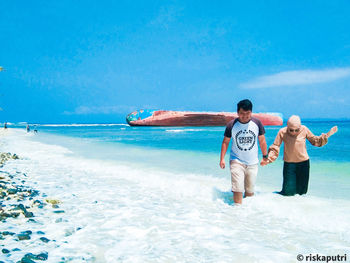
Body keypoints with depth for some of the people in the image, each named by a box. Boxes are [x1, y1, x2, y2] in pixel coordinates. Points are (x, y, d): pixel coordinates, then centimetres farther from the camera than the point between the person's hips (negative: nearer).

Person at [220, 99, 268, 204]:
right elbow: (225, 142, 1)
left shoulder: (257, 123, -5)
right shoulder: (231, 125, -8)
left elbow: (262, 141, 7)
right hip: (236, 161, -2)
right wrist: (222, 159, -4)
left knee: (250, 190, 9)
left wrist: (265, 156, 12)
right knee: (238, 189, -11)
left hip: (252, 162, 2)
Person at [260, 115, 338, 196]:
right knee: (288, 191, -4)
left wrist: (327, 135, -1)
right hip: (289, 163, -2)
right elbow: (275, 147, -4)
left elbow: (315, 140, 9)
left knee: (301, 191, 8)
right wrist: (268, 158, -16)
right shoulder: (282, 132, -10)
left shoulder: (304, 130, -5)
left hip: (303, 163, 2)